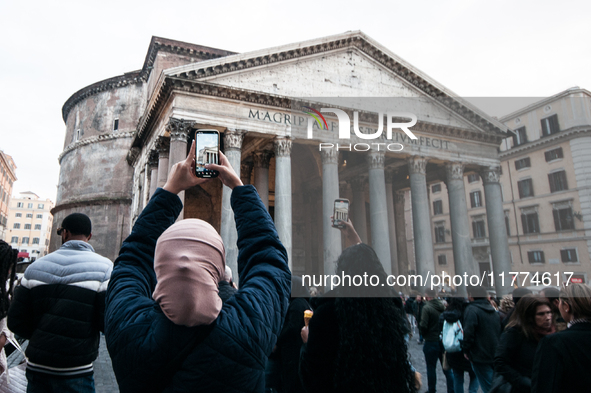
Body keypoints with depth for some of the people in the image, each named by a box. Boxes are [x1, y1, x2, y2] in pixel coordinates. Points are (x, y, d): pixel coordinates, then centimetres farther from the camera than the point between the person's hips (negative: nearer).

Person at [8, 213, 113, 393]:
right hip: (75, 372, -4)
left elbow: (16, 322, 2)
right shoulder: (103, 268, -12)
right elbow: (107, 323, -18)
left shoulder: (35, 267, 2)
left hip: (36, 368, 4)